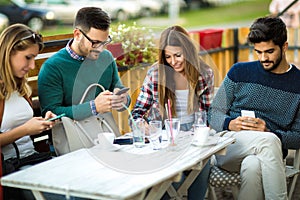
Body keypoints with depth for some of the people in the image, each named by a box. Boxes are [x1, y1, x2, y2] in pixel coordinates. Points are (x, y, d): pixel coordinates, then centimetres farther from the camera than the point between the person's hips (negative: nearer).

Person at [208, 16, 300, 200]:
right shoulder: (240, 72, 12)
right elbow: (214, 113, 14)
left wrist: (268, 132, -13)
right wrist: (230, 124, -9)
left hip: (268, 152, 0)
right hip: (228, 146, 1)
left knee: (252, 165, -39)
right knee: (269, 141, -34)